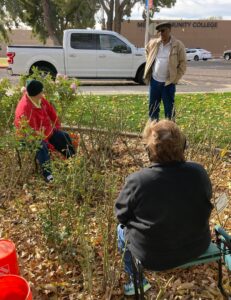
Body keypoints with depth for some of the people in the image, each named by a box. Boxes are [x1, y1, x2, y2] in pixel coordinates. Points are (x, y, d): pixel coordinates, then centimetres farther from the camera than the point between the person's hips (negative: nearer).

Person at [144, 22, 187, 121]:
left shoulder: (178, 45, -8)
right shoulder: (154, 43, 2)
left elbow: (182, 65, -6)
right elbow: (147, 50, 25)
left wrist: (174, 79, -11)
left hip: (168, 83, -4)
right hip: (154, 80, 4)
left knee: (169, 108, 3)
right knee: (153, 107, 12)